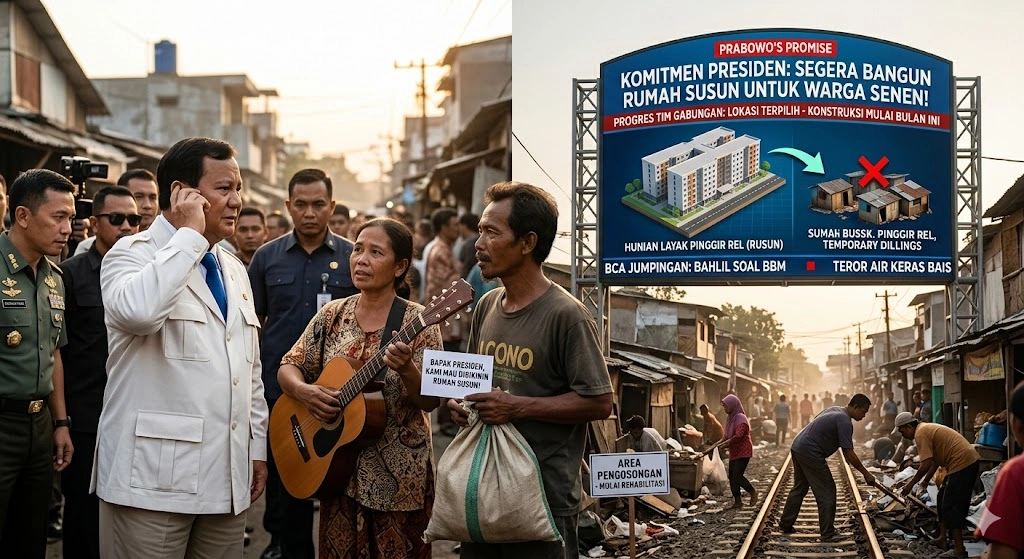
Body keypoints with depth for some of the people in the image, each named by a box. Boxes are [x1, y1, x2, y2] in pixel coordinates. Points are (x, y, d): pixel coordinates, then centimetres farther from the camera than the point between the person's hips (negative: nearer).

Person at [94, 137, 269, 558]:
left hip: (226, 479, 7)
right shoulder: (133, 254, -5)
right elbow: (137, 310, -30)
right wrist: (189, 234, -19)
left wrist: (258, 446, 19)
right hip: (153, 479, -7)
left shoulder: (233, 269, 18)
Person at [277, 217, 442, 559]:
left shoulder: (417, 322, -8)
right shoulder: (332, 316, 4)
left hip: (398, 476, -4)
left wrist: (406, 370, -31)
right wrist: (304, 391, -14)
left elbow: (430, 401, -11)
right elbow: (288, 369, 7)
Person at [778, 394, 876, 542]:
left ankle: (785, 524, 28)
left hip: (797, 447, 10)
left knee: (799, 488, 21)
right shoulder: (844, 421, -16)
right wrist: (866, 474, -12)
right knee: (827, 492, -2)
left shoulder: (835, 410, 14)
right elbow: (849, 454, -19)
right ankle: (827, 533, 1)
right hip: (810, 454, -10)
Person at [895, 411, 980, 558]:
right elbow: (935, 460, 25)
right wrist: (926, 480, 26)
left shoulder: (920, 433, -12)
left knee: (951, 506, -7)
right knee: (944, 499, 20)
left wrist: (911, 484, -9)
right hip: (969, 460, 11)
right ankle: (943, 538, 26)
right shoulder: (927, 429, 19)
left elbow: (926, 464, -18)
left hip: (962, 463, -11)